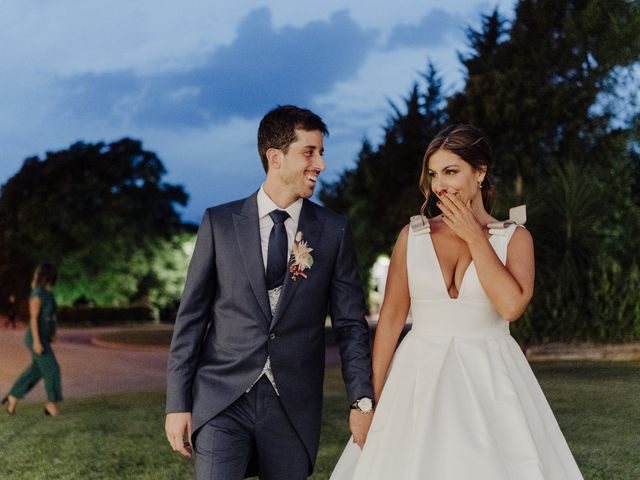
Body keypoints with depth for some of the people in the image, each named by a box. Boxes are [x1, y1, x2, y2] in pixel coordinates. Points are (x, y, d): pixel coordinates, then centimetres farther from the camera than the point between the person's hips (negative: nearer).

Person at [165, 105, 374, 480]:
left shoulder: (333, 231, 3)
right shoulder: (220, 223, 1)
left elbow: (351, 323, 5)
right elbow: (191, 316, 2)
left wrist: (362, 402, -4)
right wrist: (177, 403, -1)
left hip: (293, 406, 1)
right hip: (223, 399, -1)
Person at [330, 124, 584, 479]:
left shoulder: (514, 237, 1)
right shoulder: (413, 235, 5)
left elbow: (511, 305, -16)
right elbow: (391, 316, 3)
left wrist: (474, 236, -9)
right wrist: (372, 394, -2)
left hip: (490, 381, -1)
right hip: (420, 380, 1)